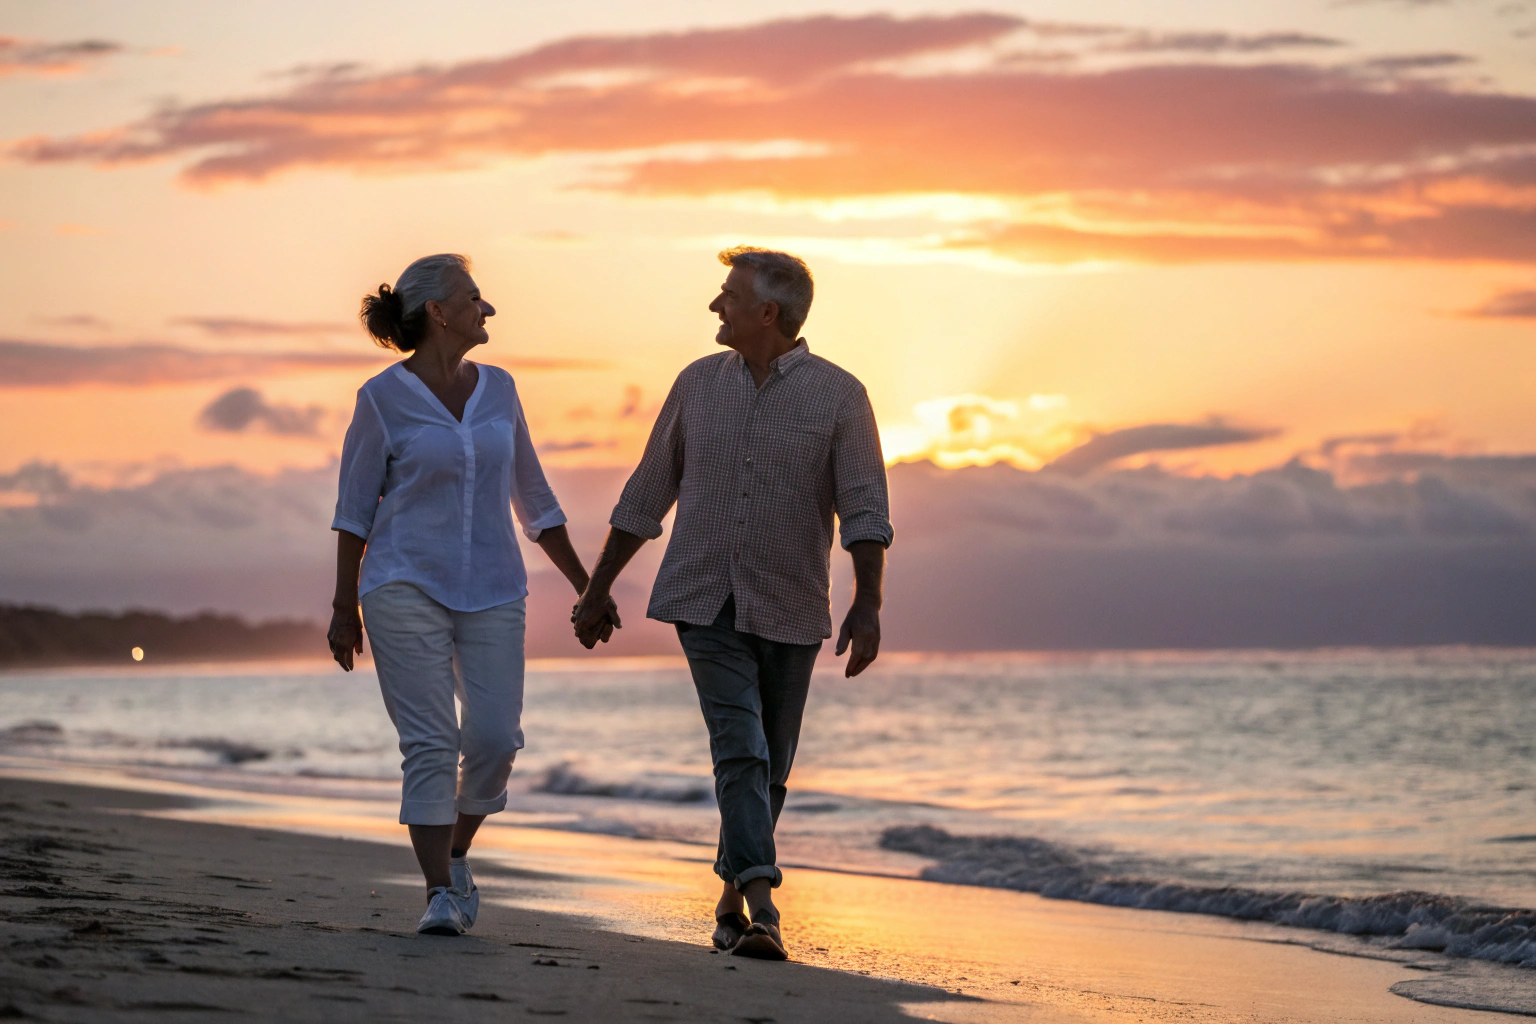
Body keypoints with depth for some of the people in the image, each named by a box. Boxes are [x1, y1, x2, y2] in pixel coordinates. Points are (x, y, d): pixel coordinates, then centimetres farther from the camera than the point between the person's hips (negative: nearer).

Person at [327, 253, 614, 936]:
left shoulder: (497, 390, 9)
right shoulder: (383, 398, -4)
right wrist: (344, 607, -2)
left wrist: (584, 585, 16)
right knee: (430, 745, -9)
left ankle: (454, 855, 20)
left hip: (492, 592, 4)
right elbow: (354, 508, 1)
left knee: (494, 740, -6)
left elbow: (532, 498, 16)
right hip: (407, 590, -4)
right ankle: (440, 896, -6)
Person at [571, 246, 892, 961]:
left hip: (788, 612, 0)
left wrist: (867, 605, -23)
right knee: (740, 748, -16)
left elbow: (865, 509, -11)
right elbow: (645, 496, 12)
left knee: (768, 766, 8)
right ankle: (761, 906, -24)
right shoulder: (699, 384, 5)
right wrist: (598, 589, 14)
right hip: (704, 600, 0)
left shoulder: (839, 395, -4)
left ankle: (731, 896, 26)